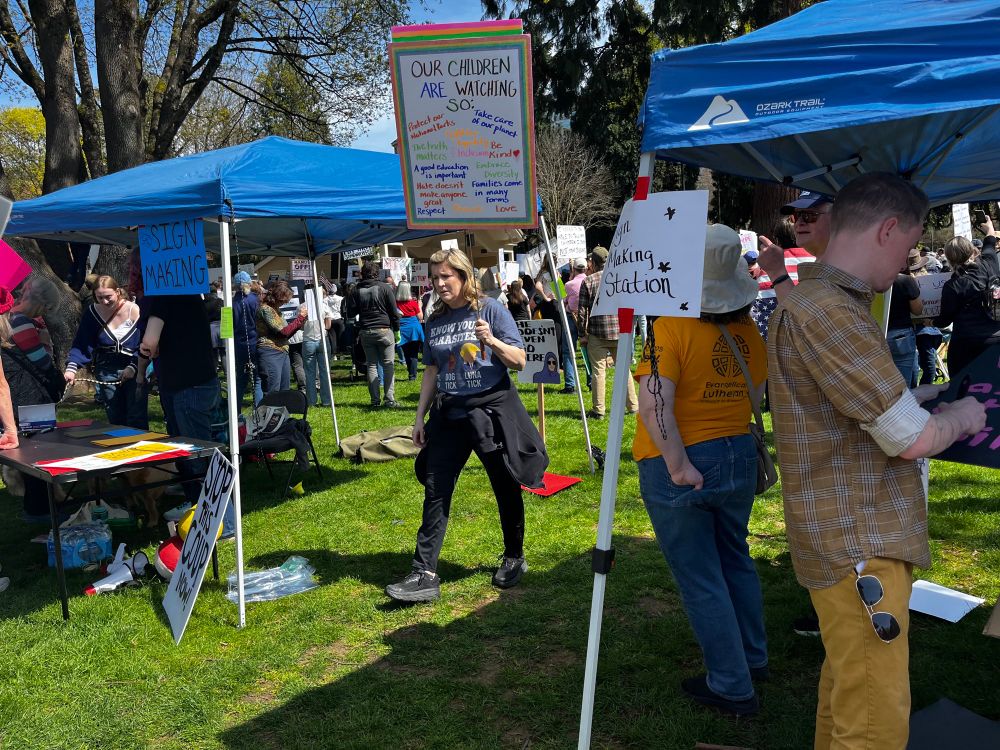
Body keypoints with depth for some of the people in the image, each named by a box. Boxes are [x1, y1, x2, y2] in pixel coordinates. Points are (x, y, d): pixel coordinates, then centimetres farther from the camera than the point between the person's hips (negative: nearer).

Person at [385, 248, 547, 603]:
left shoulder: (490, 309, -5)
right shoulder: (435, 321, 8)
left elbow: (519, 361, -7)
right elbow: (431, 373, 15)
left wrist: (491, 341, -23)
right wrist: (420, 417, 11)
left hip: (493, 409, -4)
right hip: (449, 414, 4)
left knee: (506, 488, 9)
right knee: (435, 492, -2)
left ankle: (514, 558, 30)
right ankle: (424, 575, 0)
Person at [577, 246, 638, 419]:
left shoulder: (588, 281, -4)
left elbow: (582, 311, -5)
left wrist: (582, 334, 2)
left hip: (597, 333, -3)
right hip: (620, 333, 3)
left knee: (598, 371, 1)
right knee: (624, 369, 12)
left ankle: (599, 410, 2)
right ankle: (633, 406, 17)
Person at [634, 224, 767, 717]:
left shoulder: (671, 326, -19)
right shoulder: (749, 330, -1)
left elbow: (654, 405, -28)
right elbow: (755, 394, 12)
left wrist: (678, 465, -20)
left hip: (678, 466, -6)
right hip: (739, 457, 6)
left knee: (700, 579, 8)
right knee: (735, 561, 25)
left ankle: (732, 686, 19)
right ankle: (753, 658, 41)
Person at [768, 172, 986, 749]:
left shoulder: (829, 301, 13)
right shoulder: (826, 311, -22)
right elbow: (913, 438, -20)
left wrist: (924, 393, 15)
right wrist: (962, 417, -1)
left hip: (857, 539, 11)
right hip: (858, 547, -10)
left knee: (847, 690, 23)